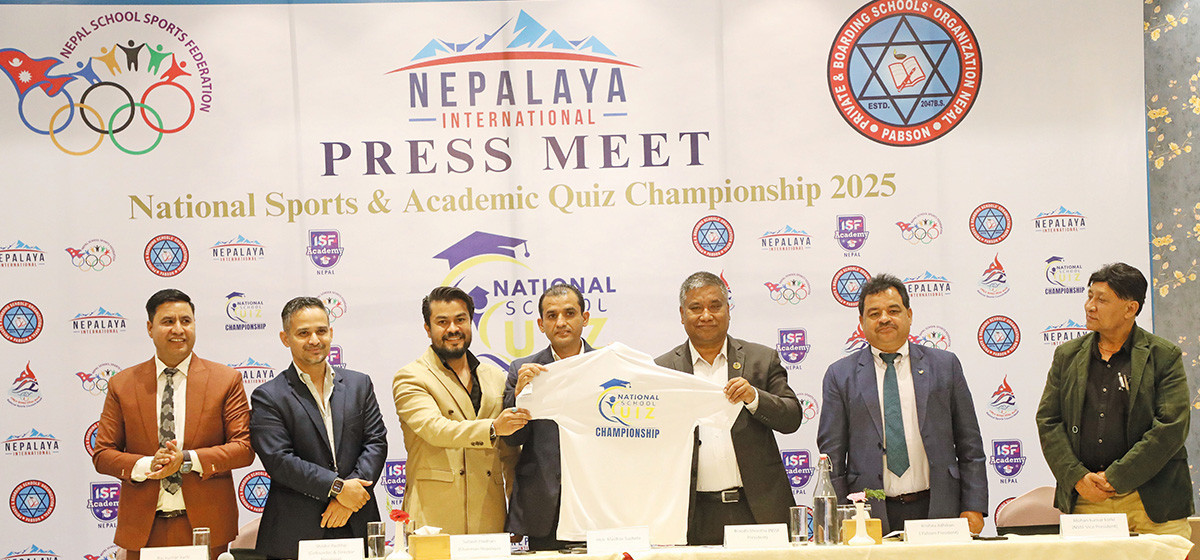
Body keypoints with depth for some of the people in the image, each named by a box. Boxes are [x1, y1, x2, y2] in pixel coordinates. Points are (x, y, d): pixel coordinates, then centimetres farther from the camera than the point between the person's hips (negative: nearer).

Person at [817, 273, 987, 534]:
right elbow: (832, 455, 5)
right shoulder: (840, 375, 7)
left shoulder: (945, 365, 10)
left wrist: (973, 508, 1)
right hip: (872, 513, -1)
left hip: (937, 510, 1)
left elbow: (969, 445, 9)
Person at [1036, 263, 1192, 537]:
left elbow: (1170, 428, -8)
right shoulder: (1067, 355, 12)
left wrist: (1115, 479, -12)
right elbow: (1048, 422, 7)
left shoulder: (1164, 357, 1)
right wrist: (1077, 477, -7)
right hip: (1084, 502, 2)